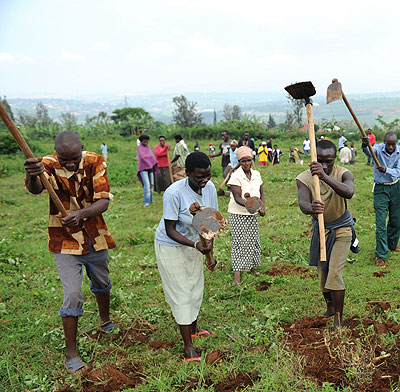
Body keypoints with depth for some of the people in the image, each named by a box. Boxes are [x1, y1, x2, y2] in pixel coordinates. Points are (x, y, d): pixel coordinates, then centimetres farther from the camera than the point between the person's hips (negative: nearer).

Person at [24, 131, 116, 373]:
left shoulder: (95, 162, -14)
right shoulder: (48, 165, -19)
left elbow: (104, 201, -21)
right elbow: (35, 189, -41)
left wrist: (81, 214, -40)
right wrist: (32, 176, -65)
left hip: (96, 238, 3)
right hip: (66, 242, -3)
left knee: (102, 283, 22)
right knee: (73, 294, -7)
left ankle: (106, 321, 50)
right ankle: (71, 353, 8)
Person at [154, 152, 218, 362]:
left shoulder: (210, 188, -13)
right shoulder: (174, 193, -32)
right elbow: (170, 230, -26)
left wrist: (210, 252, -2)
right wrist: (196, 245, -37)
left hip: (193, 243, 6)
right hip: (170, 246, -6)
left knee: (196, 288, 17)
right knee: (181, 294, -2)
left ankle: (193, 329, 40)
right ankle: (188, 346, 9)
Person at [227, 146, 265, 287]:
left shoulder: (256, 174, 3)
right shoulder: (236, 176, -15)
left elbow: (261, 193, 10)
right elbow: (237, 198, -22)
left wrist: (262, 207, -7)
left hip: (252, 215, 6)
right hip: (238, 214, -6)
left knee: (253, 241, 13)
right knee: (239, 242, -7)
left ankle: (251, 266, 34)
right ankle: (236, 276, -4)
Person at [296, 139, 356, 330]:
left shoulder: (344, 174, -22)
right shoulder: (304, 178, -19)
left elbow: (348, 192, -46)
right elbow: (302, 203, -36)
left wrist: (325, 176, -61)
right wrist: (311, 208, -61)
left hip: (341, 229, -3)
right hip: (320, 229, 3)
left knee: (335, 274, -12)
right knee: (322, 273, 13)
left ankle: (338, 321, 1)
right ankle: (330, 307, 39)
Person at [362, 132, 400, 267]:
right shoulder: (378, 149, -14)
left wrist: (386, 170, -35)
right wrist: (365, 145, -60)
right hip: (380, 188, -3)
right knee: (381, 222, -7)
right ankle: (381, 254, -1)